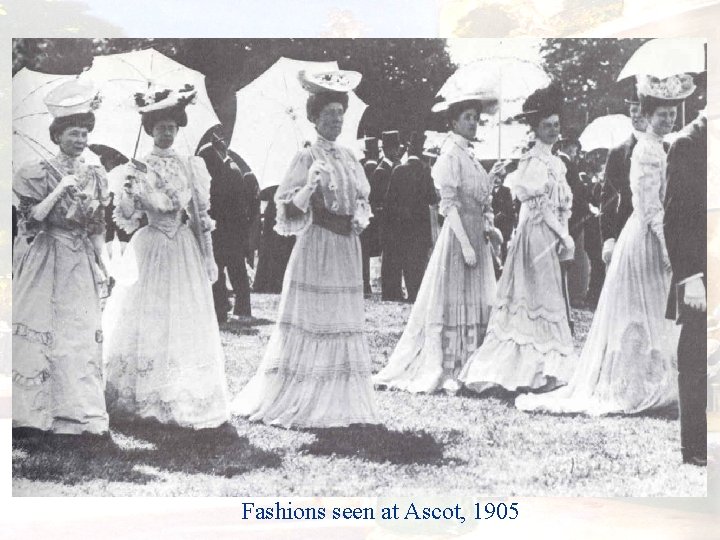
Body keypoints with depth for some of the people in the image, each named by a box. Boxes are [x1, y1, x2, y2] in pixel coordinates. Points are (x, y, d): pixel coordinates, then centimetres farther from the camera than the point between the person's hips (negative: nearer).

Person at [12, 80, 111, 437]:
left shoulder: (95, 176, 9)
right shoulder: (40, 173, -3)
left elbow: (98, 228, 13)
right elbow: (32, 220, -12)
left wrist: (102, 267, 10)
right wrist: (60, 189, -17)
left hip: (82, 264, 4)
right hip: (48, 262, -4)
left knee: (83, 335, 3)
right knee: (41, 333, -3)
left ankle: (79, 411, 9)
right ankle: (35, 411, 5)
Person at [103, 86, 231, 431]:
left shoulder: (191, 166, 5)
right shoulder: (136, 169, 0)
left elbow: (201, 215, 8)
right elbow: (127, 220, -3)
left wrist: (208, 258, 7)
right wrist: (128, 191, -21)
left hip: (185, 251, 2)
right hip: (150, 250, -2)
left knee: (190, 325, 2)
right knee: (146, 324, 0)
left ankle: (199, 406, 6)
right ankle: (142, 402, 9)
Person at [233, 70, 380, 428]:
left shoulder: (348, 157, 12)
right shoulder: (307, 158, -6)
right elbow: (290, 210, -12)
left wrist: (361, 218, 5)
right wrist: (310, 186, -28)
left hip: (347, 247, 7)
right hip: (317, 245, -7)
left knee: (344, 325, 9)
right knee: (310, 324, -3)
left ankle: (338, 404, 17)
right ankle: (298, 403, 6)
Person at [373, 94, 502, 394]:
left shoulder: (469, 155, 15)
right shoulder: (451, 153, -10)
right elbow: (449, 204, -16)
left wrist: (489, 228, 4)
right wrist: (465, 244, -20)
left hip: (476, 234, 8)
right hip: (459, 234, -8)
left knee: (475, 304, 8)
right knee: (453, 302, -4)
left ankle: (464, 370, 13)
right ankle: (442, 371, 3)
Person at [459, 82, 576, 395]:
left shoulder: (556, 162, 17)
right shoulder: (533, 161, -10)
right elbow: (541, 205, -13)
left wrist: (563, 236, 6)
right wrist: (564, 237, -10)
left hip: (553, 236, 9)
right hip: (537, 233, -9)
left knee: (549, 299, 8)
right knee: (540, 298, -7)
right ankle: (537, 370, -4)